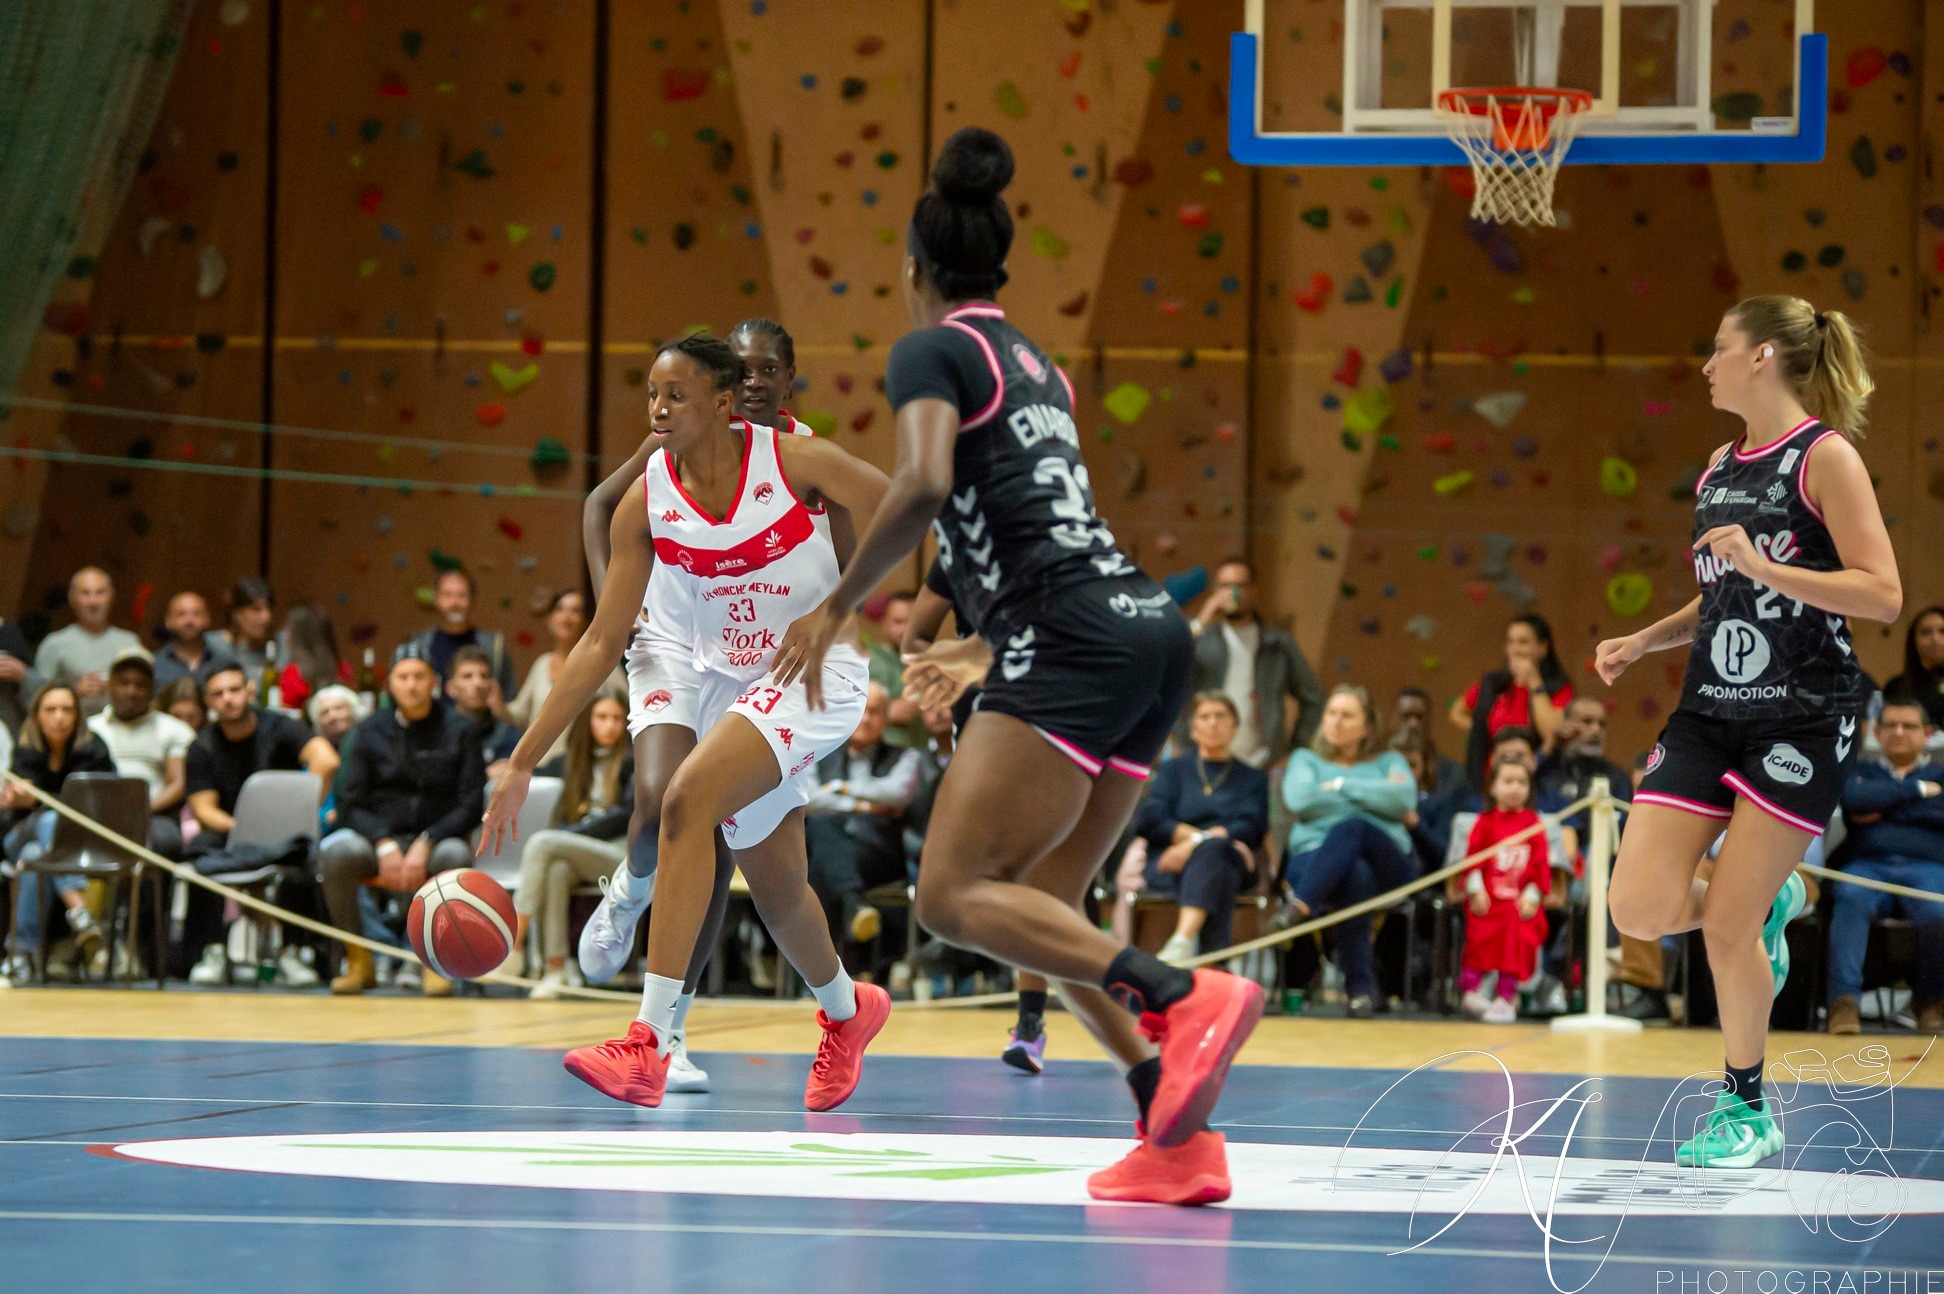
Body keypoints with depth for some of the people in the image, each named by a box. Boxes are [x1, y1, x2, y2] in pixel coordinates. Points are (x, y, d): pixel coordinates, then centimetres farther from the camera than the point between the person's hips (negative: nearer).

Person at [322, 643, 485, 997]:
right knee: (335, 852, -33)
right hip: (379, 838, 1)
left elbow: (471, 806, -2)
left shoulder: (459, 730, 3)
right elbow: (350, 804, 2)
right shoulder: (369, 732, 6)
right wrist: (384, 845, -17)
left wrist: (425, 844, -17)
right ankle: (358, 961, -16)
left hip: (437, 838, -1)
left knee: (455, 856, -37)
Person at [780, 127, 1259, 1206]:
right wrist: (991, 642, 48)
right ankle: (1180, 1135, 0)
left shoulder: (931, 352, 2)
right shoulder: (1035, 366, 26)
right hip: (1150, 631, 8)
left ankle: (1186, 996, -27)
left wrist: (839, 606, -9)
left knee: (954, 895, -10)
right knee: (1037, 910, 12)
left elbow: (925, 483, -18)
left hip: (1073, 647, -8)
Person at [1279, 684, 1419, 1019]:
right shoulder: (1306, 760, 24)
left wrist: (1341, 785, 0)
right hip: (1315, 858, 0)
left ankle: (1300, 906, -54)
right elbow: (1300, 799, -1)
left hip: (1387, 863, 0)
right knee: (1356, 876, -40)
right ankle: (1360, 987, -45)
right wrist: (1373, 798, 1)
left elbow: (1403, 799, -2)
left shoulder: (1388, 762, 23)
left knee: (1352, 828, -38)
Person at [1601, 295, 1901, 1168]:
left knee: (1726, 928, -6)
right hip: (1711, 711, 7)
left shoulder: (1825, 457, -10)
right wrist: (1640, 642, 11)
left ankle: (1747, 1110, 13)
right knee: (1641, 910, -5)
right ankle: (1770, 901, 25)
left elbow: (1882, 595, -16)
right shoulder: (1721, 467, 13)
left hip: (1803, 719, -7)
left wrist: (1763, 564, -24)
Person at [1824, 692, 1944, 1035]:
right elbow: (1852, 798, 2)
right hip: (1867, 864, 1)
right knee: (1850, 898, -37)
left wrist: (1884, 811, 4)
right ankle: (1844, 1000, -47)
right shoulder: (1861, 772, 27)